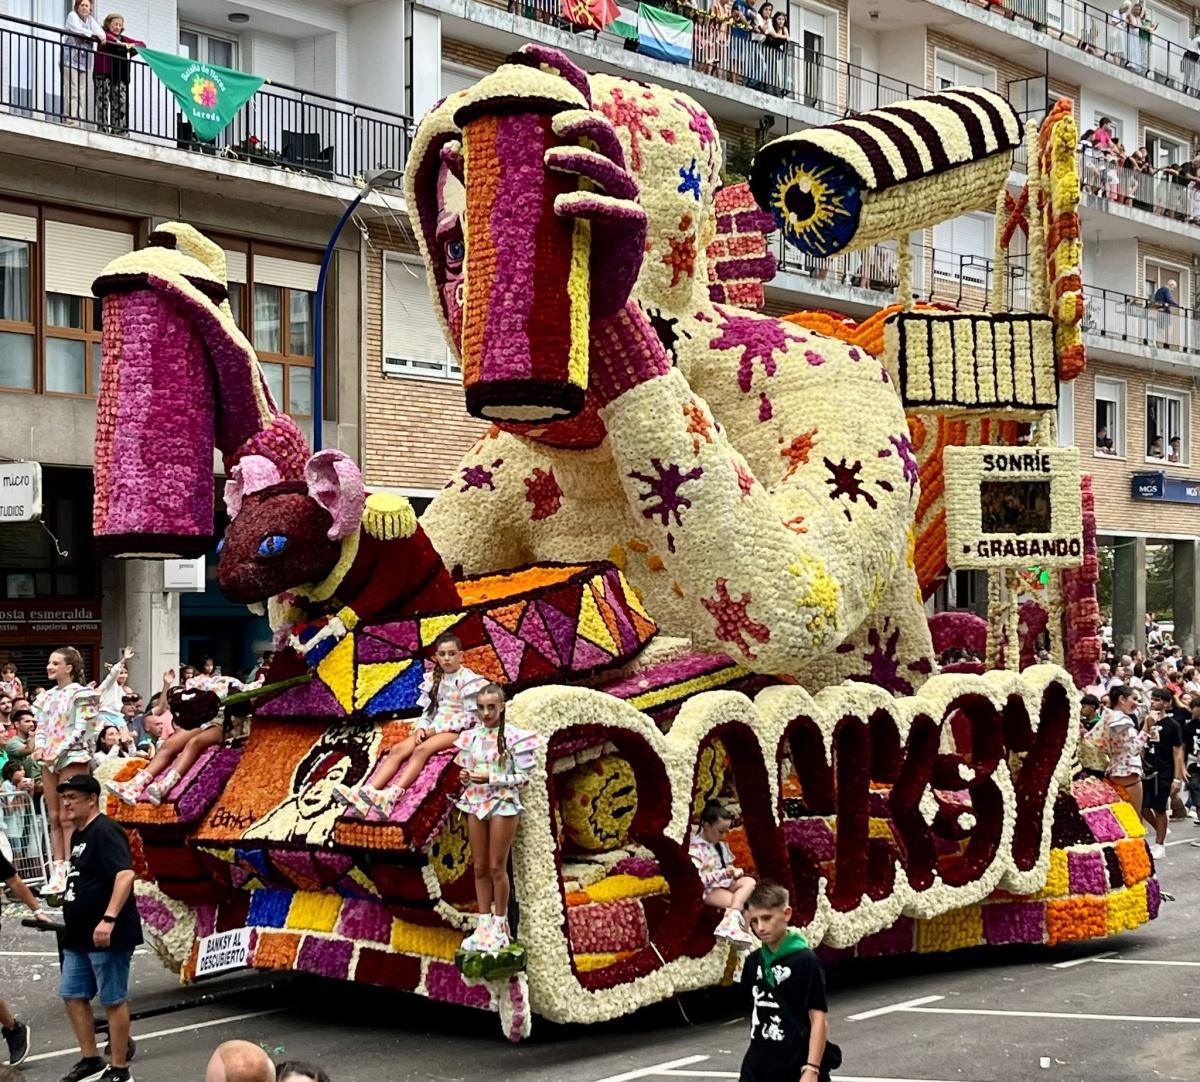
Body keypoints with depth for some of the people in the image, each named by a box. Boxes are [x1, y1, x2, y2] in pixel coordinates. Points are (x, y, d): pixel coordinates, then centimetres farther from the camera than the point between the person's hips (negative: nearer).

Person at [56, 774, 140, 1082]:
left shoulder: (105, 831, -15)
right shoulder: (78, 835, 15)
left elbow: (125, 874, -27)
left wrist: (109, 919, -34)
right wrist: (72, 924, 25)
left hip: (107, 936, -10)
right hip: (78, 936, 10)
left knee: (114, 1001, -2)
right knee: (73, 996, 13)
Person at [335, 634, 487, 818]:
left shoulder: (469, 680, -5)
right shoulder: (434, 679, 15)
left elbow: (469, 719, -10)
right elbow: (428, 710, 16)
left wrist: (435, 729, -14)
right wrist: (422, 728, -7)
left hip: (456, 731, -6)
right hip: (433, 730, 6)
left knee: (422, 750, -35)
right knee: (397, 749, -20)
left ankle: (392, 795, -53)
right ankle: (366, 792, -38)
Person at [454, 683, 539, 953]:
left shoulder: (514, 736, -7)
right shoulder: (470, 736, 7)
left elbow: (523, 777, -8)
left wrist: (491, 778, -18)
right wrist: (466, 775, -8)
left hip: (503, 804, -5)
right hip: (475, 803, 5)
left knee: (496, 867, -1)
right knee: (479, 867, 7)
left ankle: (500, 926, 9)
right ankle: (484, 924, 13)